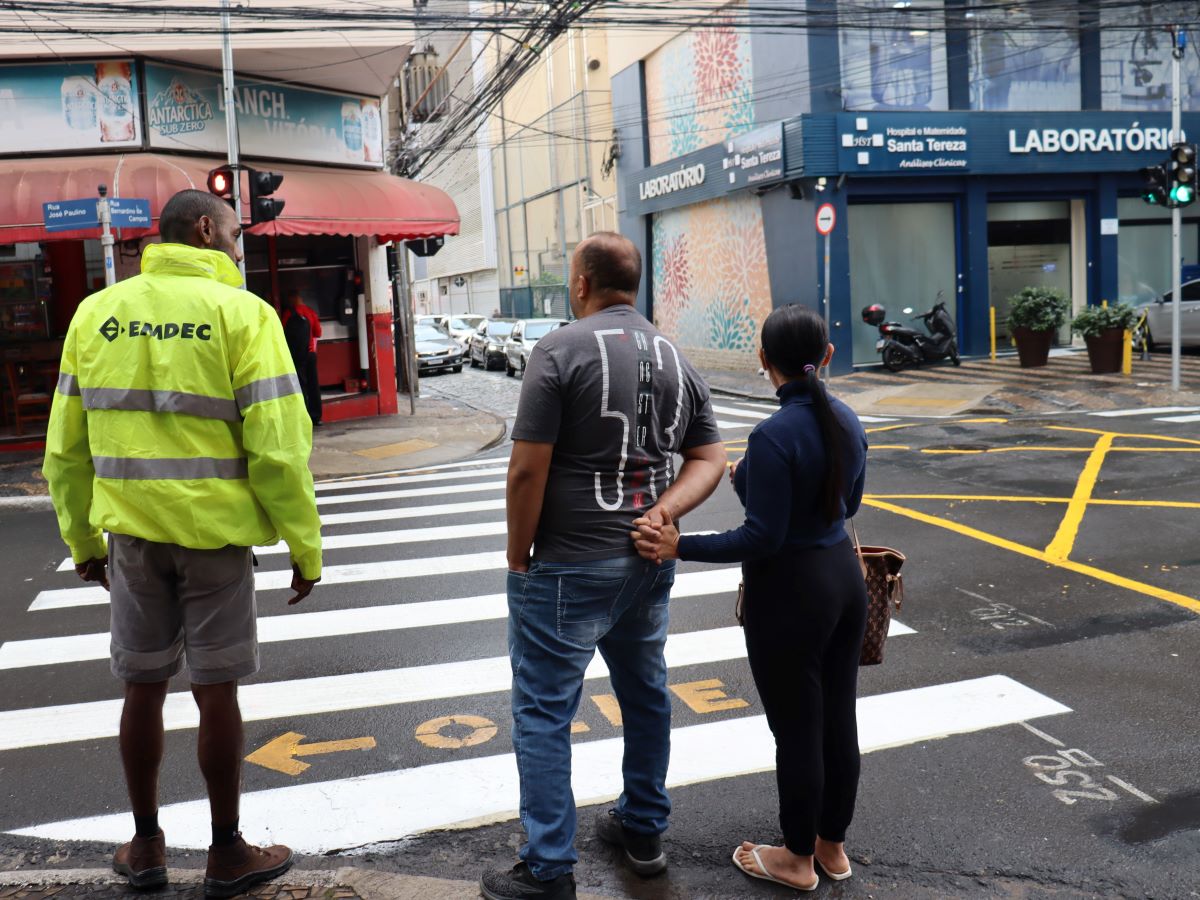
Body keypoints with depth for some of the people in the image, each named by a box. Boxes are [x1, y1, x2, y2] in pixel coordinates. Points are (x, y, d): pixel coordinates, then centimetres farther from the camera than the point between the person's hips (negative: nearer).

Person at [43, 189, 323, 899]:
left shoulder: (96, 314, 5)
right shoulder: (241, 313, -9)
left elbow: (67, 448, 8)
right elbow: (278, 446, -14)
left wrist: (82, 540, 18)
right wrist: (306, 547, -6)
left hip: (132, 533, 4)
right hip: (216, 532, -4)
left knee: (144, 687, 14)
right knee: (216, 692, 6)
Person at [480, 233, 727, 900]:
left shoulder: (561, 349, -13)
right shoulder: (676, 359, 8)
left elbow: (528, 470, -17)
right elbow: (710, 459, 7)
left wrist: (519, 559, -6)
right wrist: (663, 512, -7)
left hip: (569, 568, -7)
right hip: (649, 563, 7)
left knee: (544, 713, 3)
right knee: (646, 694, 20)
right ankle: (644, 833, 35)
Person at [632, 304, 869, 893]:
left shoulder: (774, 436, -22)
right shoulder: (847, 420, 1)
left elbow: (762, 538, -22)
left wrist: (680, 547, -18)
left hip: (790, 594, -8)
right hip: (844, 579, 8)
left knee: (796, 730, 8)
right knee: (838, 720, 17)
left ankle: (797, 859, 25)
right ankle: (833, 845, 34)